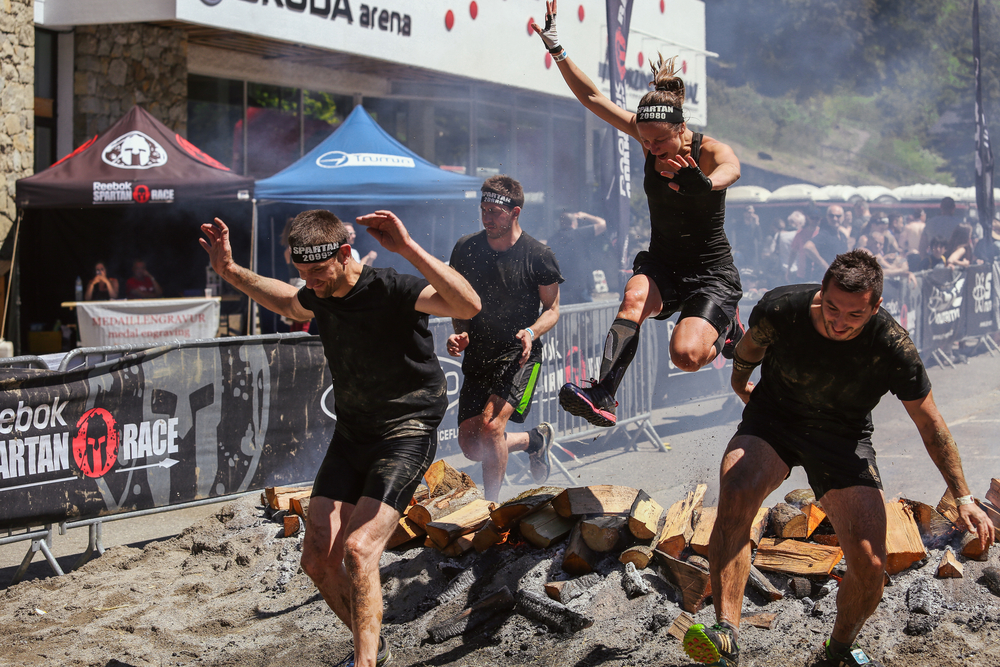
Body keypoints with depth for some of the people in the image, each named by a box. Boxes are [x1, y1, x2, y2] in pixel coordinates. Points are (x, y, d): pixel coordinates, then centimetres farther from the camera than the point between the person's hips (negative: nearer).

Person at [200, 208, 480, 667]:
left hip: (406, 435, -7)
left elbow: (468, 305, -37)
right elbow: (286, 303, 29)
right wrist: (230, 271, 17)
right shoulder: (321, 297, 3)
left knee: (359, 550, -24)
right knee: (317, 559, 2)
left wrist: (408, 249, -43)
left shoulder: (392, 291, -20)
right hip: (350, 436, 7)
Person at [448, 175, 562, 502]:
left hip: (518, 355, -5)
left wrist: (532, 332, -20)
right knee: (471, 446, 4)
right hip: (477, 356, 5)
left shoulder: (538, 256, -9)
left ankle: (491, 504, -4)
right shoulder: (465, 249, 0)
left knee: (490, 424, -24)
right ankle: (534, 440, 33)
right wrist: (459, 332, -6)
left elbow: (552, 309, 0)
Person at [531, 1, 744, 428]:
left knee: (685, 355, -25)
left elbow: (731, 169, -42)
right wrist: (556, 49, -18)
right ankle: (603, 396, -44)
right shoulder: (646, 134, -6)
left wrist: (701, 183, -65)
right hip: (661, 263, 3)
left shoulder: (710, 151, -18)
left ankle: (726, 329, 11)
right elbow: (591, 97, -6)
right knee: (635, 296, -33)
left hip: (712, 272, -3)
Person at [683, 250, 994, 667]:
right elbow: (750, 347, 4)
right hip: (773, 419, 0)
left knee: (869, 564, -12)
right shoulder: (780, 309, -23)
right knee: (734, 495, -34)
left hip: (844, 438, 0)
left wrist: (963, 498, -7)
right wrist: (740, 384, 23)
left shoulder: (892, 347, -23)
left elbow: (931, 425, -10)